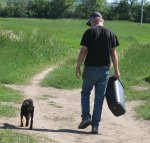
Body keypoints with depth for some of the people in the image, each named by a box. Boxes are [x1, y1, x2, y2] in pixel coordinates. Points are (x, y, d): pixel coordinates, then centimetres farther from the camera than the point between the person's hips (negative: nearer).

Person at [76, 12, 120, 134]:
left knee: (85, 93, 17)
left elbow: (83, 51, -8)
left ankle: (86, 117, 2)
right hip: (104, 70, 2)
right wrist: (116, 70, 10)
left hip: (90, 68, -2)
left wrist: (78, 67, -1)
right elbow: (114, 53, 5)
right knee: (99, 98, 6)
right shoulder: (111, 34, 5)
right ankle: (95, 126, 7)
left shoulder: (89, 32, -5)